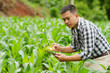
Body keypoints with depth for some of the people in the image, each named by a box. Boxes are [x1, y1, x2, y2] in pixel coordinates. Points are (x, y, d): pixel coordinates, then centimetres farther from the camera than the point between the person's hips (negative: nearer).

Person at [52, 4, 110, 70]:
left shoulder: (87, 27, -29)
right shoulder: (73, 28, -1)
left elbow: (87, 53, -31)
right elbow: (75, 47, 10)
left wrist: (66, 58, -28)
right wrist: (60, 49, -7)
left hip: (102, 58, -8)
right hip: (91, 58, 8)